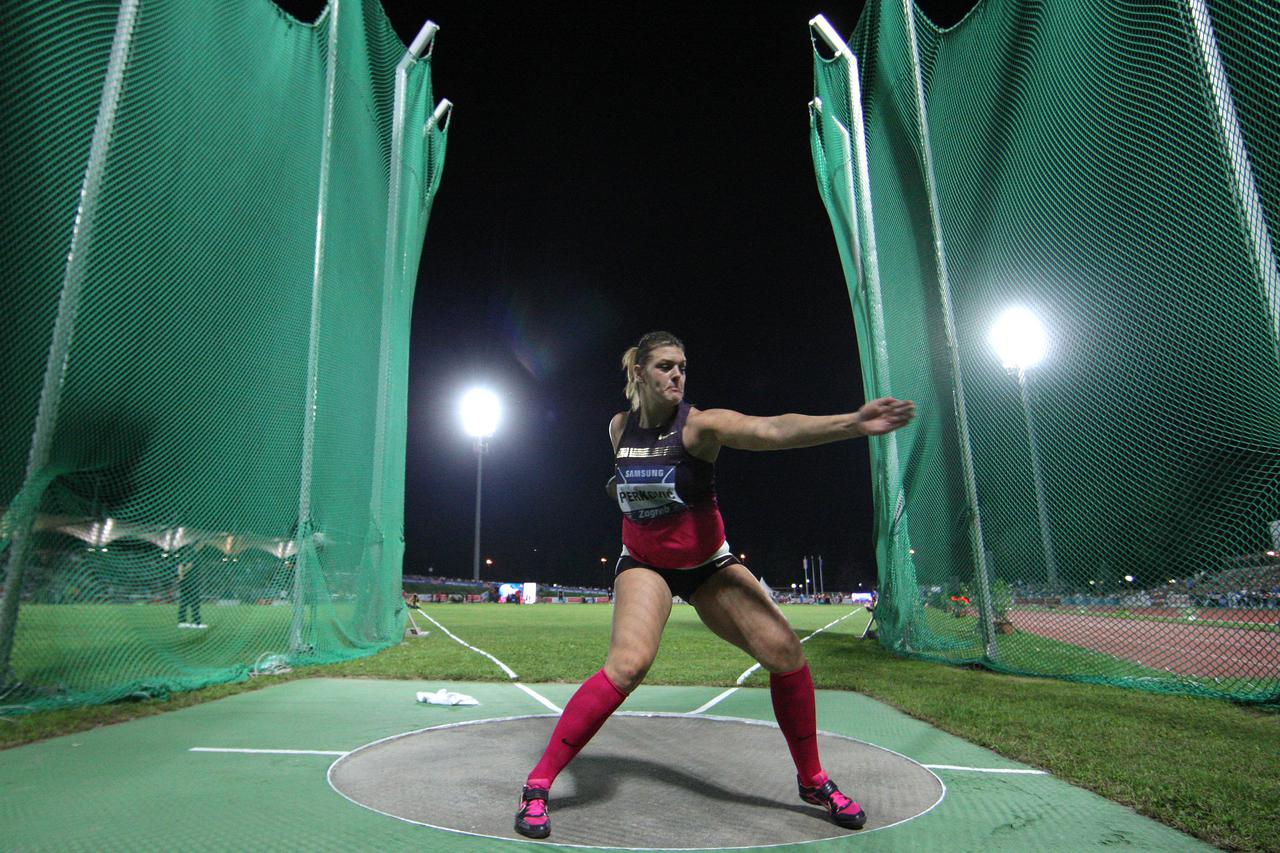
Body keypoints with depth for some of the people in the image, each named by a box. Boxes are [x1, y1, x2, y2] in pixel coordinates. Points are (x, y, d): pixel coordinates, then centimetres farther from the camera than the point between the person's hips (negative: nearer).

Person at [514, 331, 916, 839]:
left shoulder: (699, 425, -19)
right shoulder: (619, 427, -6)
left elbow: (771, 430, -40)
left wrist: (852, 422, -54)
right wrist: (625, 485, 3)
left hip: (707, 564, 0)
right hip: (645, 565, 0)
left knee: (785, 651, -11)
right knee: (628, 664, -25)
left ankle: (812, 781, 13)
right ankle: (538, 783, -10)